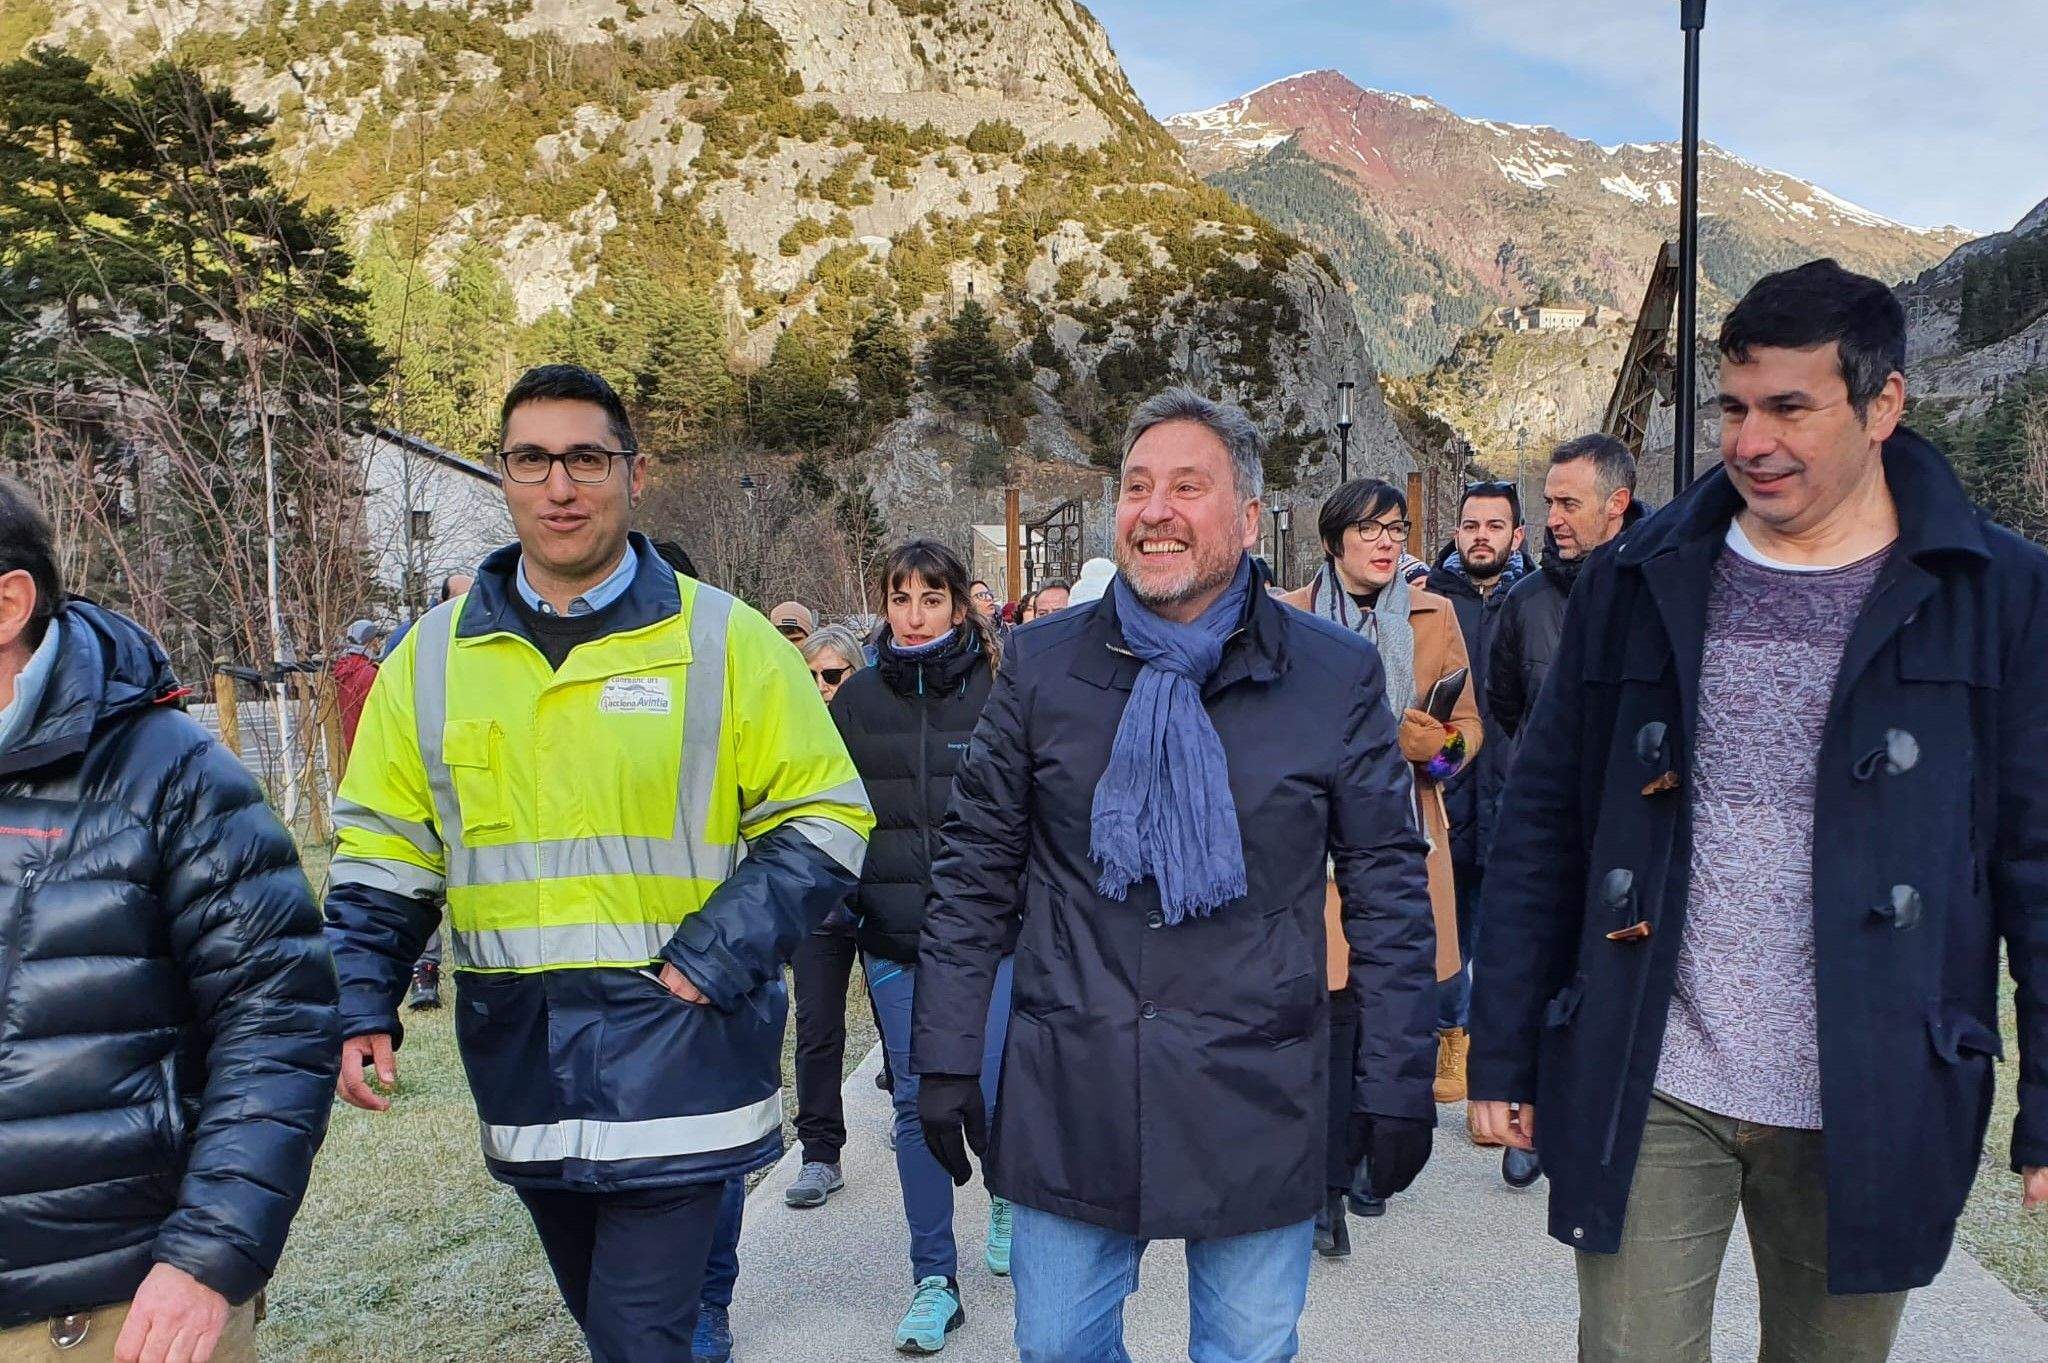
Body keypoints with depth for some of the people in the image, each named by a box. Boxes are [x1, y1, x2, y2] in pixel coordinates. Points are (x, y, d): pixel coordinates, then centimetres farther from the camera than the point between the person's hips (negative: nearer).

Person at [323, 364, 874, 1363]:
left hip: (673, 1053, -4)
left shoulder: (723, 641, -5)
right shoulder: (434, 656, 6)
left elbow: (824, 819, -5)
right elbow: (381, 851, 10)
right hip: (519, 1059, 4)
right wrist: (360, 1007, -2)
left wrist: (714, 960, -14)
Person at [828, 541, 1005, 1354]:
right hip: (894, 938, 2)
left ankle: (1008, 1196, 36)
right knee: (917, 1104, 6)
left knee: (995, 1093, 1)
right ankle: (934, 1281, 20)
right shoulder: (858, 700, 4)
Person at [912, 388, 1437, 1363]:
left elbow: (1389, 889, 2)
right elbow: (977, 871, 5)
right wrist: (946, 1056, 3)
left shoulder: (1336, 677, -2)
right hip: (1067, 1100, 1)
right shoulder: (1042, 663, 1)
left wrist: (1397, 1086, 2)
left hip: (1258, 1107, -1)